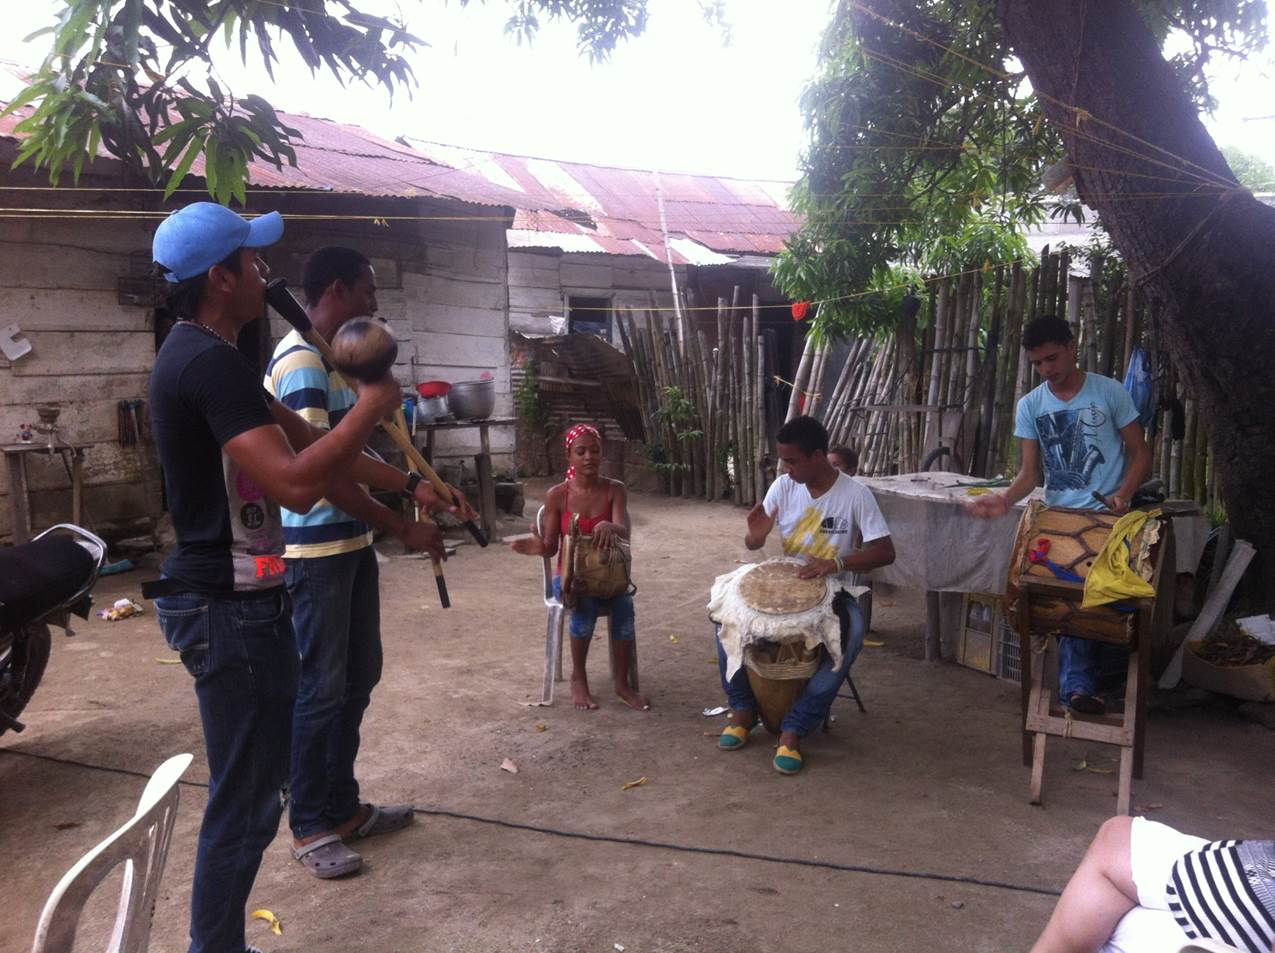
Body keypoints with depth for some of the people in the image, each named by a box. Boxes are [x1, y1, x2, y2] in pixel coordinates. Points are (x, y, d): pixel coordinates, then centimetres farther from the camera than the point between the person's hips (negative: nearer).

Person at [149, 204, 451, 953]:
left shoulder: (201, 356, 13)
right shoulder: (212, 363, -21)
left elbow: (307, 441, 17)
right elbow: (298, 483, -31)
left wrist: (407, 486, 16)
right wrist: (371, 408, -17)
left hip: (230, 599, 11)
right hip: (231, 608, -11)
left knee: (250, 786, 23)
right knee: (246, 798, 0)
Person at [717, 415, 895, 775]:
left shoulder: (855, 494, -13)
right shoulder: (783, 487, -4)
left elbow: (885, 552, -18)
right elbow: (752, 545, 0)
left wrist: (837, 562, -34)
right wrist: (755, 535, -26)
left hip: (831, 593, -3)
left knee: (851, 633, -34)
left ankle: (794, 728, -23)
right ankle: (744, 708, -3)